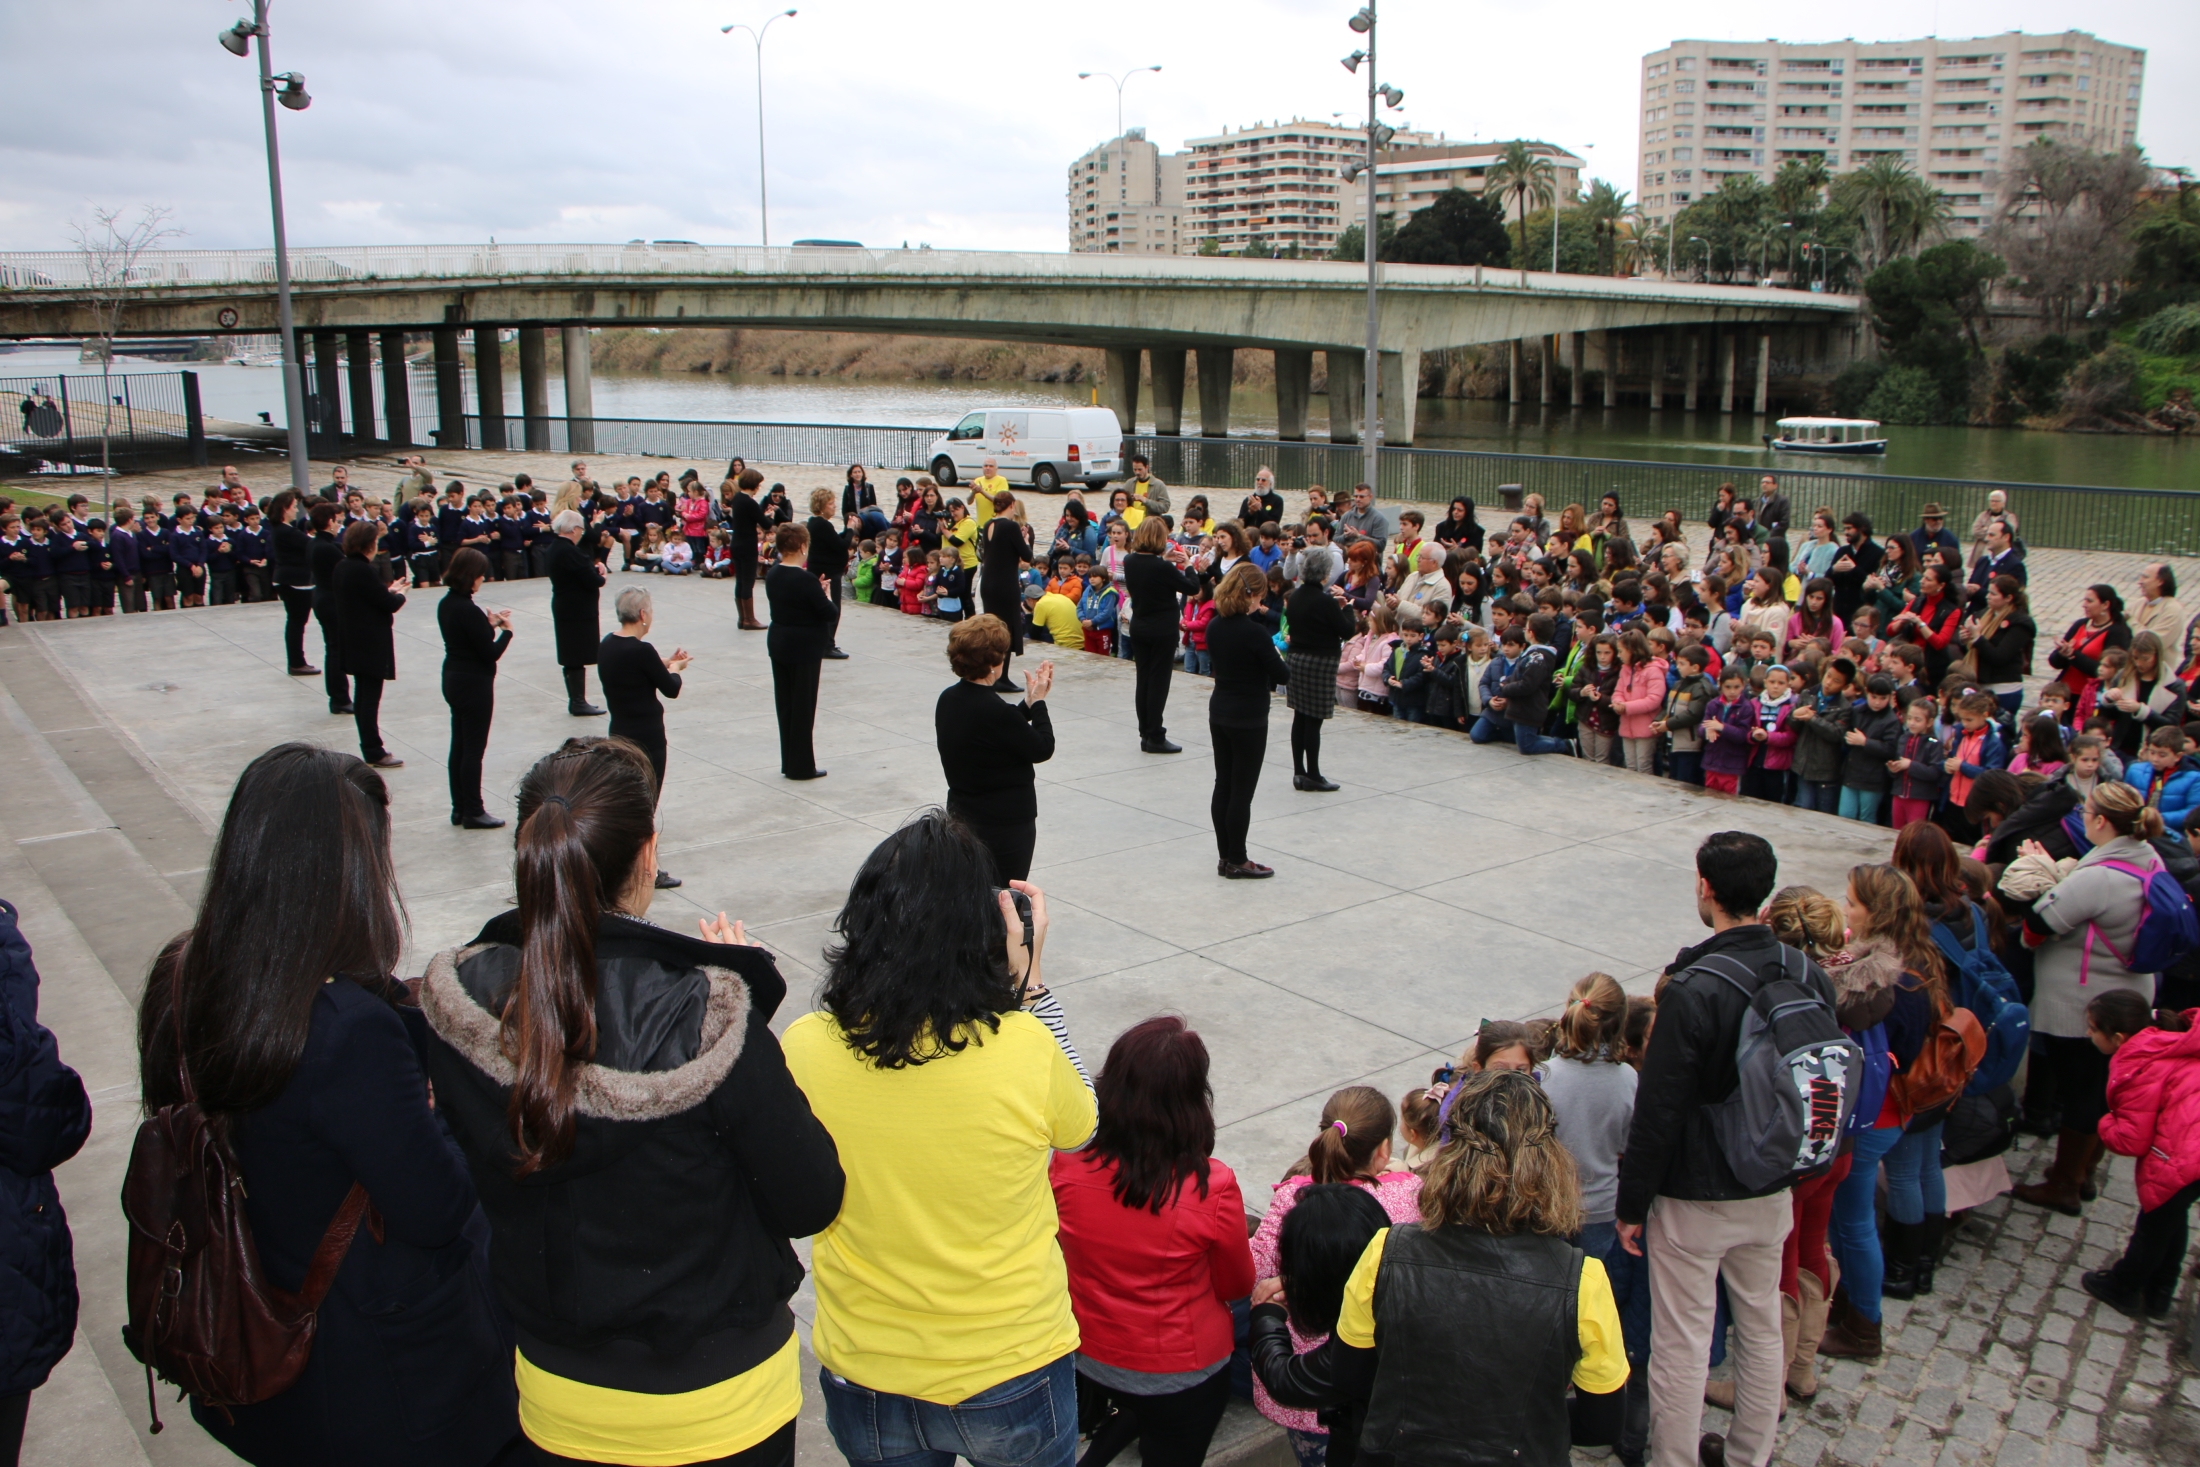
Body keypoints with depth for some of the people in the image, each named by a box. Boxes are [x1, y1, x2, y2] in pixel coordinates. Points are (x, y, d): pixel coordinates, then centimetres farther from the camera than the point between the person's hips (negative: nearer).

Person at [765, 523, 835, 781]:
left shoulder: (771, 575, 1)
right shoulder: (806, 579, -22)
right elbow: (831, 614, -18)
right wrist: (826, 596, 1)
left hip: (778, 644, 7)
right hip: (805, 648, -7)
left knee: (784, 702, 14)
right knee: (803, 705, 2)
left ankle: (789, 762, 22)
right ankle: (801, 766, 9)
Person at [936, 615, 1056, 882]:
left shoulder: (948, 700, -1)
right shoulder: (995, 711, -28)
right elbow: (1042, 749, -14)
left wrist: (1029, 701, 5)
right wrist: (1038, 702, -3)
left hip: (961, 814, 8)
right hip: (1006, 823, -8)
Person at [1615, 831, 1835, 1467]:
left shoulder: (1692, 991, -25)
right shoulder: (1810, 976, -5)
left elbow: (1657, 1112, -20)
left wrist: (1632, 1204, -9)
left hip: (1695, 1199, -7)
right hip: (1773, 1192, 7)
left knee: (1681, 1347, 7)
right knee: (1763, 1330, 22)